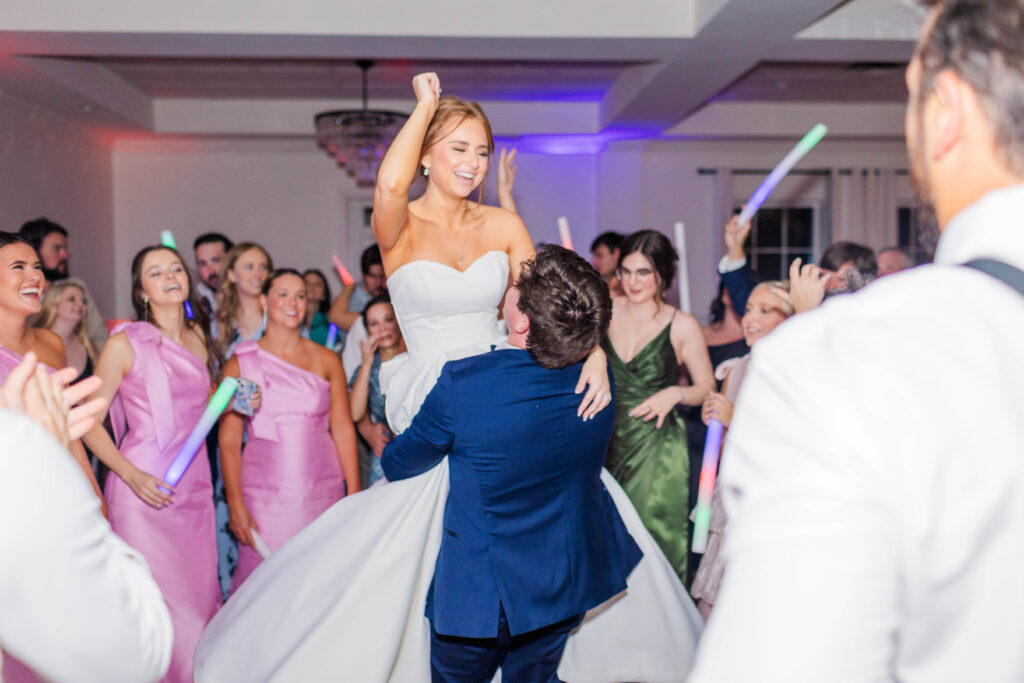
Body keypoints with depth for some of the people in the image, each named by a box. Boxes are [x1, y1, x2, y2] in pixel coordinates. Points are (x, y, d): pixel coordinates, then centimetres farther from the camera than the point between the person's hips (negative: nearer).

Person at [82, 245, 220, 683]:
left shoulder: (198, 337, 10)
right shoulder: (125, 343, -8)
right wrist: (131, 475, -17)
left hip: (195, 487, 6)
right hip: (143, 491, -6)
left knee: (200, 598, 11)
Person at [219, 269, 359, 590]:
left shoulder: (327, 360, 7)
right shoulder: (241, 363, 3)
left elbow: (343, 429, 5)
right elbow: (228, 440, 1)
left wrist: (354, 494, -1)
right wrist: (235, 504, -7)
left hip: (323, 492, 1)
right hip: (265, 498, -1)